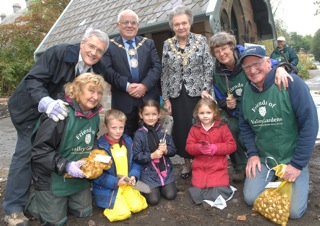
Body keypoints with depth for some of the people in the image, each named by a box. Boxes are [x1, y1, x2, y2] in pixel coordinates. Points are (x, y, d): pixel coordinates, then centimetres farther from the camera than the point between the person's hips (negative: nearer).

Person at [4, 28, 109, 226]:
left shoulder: (97, 70, -9)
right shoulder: (59, 52, -25)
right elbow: (33, 79, -30)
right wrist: (46, 102, -47)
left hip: (61, 111, 5)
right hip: (31, 109, -5)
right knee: (27, 151, -8)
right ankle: (13, 209, 3)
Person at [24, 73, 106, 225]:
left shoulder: (94, 115, -4)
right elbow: (39, 151, -26)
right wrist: (65, 165, -30)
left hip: (78, 174, 7)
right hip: (52, 177, -6)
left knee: (84, 212, 15)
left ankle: (60, 199, 40)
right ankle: (32, 202, 34)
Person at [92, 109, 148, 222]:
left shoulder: (128, 141, 0)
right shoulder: (100, 146, -18)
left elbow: (135, 161, 7)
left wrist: (134, 175, -11)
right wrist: (116, 182, -20)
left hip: (127, 184, 5)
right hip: (108, 187, -5)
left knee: (137, 206, -8)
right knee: (124, 213, -13)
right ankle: (112, 203, 14)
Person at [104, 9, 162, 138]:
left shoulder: (149, 43, 12)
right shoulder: (110, 46, 5)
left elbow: (157, 67, 2)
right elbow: (108, 71, -5)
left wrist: (145, 85, -13)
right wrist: (126, 86, -16)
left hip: (149, 99, 2)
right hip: (123, 102, -2)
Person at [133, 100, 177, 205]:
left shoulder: (163, 130, -2)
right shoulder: (139, 134, -9)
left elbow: (173, 150, 1)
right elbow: (136, 156, -9)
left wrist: (166, 150, -20)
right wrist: (152, 156, -22)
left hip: (166, 170, 2)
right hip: (149, 172, -2)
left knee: (170, 195, -4)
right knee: (153, 200, -8)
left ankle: (162, 186, 26)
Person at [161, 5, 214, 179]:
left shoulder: (201, 40, 1)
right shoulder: (167, 44, 5)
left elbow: (208, 67, -1)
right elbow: (164, 73, 4)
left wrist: (205, 89, -13)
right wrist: (165, 98, 1)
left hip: (197, 93, -2)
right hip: (176, 95, 2)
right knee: (180, 129, 6)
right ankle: (187, 163, 26)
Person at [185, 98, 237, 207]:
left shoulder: (222, 127, -3)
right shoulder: (194, 129, 2)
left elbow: (232, 145, -5)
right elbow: (189, 147, 1)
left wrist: (216, 148, -20)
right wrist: (199, 148, -21)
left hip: (218, 167, -1)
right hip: (200, 167, 2)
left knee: (219, 193, -14)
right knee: (197, 193, -8)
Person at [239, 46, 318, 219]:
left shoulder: (291, 83, -18)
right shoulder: (247, 91, -1)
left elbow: (310, 124, -18)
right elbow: (244, 126, 9)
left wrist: (298, 164, -16)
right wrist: (252, 153, -3)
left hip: (293, 158, -3)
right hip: (263, 158, 4)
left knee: (294, 210, -9)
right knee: (251, 199, -6)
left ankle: (300, 177, 22)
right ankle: (272, 179, 24)